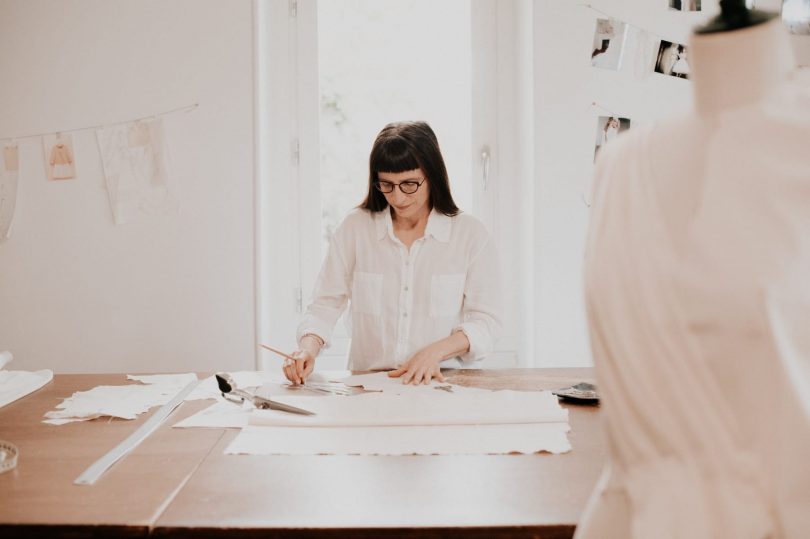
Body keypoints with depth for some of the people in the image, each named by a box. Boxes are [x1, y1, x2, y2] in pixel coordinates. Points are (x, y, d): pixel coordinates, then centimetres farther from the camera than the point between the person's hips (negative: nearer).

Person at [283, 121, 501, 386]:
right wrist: (309, 346, -14)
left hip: (441, 381, -2)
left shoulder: (471, 234, 1)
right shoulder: (354, 228, 5)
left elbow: (485, 321, 2)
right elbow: (326, 303, 6)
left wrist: (435, 351, -14)